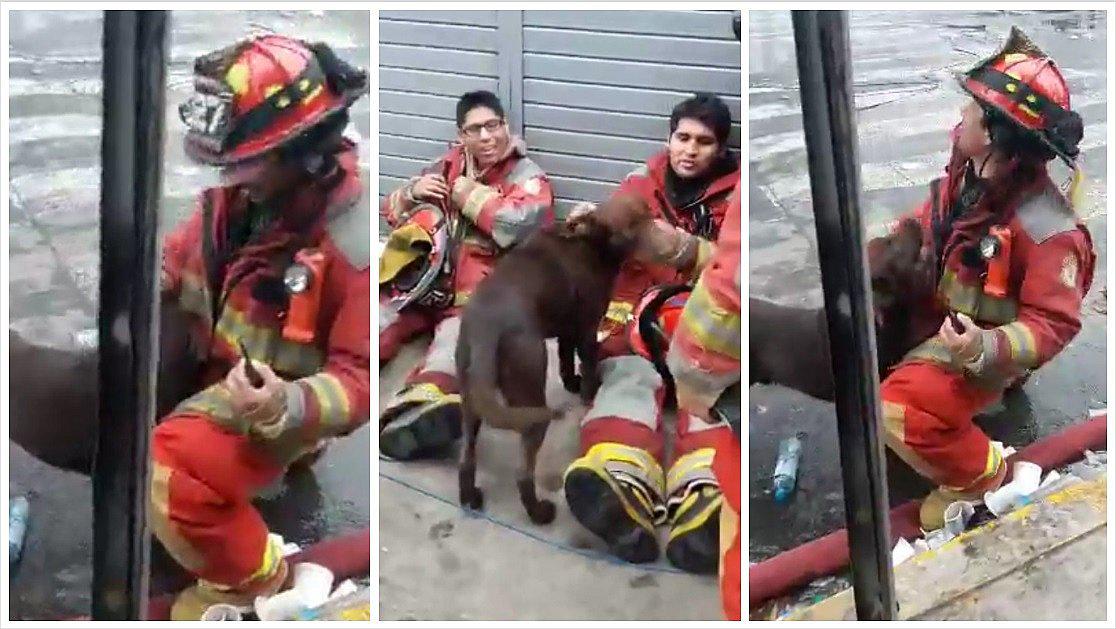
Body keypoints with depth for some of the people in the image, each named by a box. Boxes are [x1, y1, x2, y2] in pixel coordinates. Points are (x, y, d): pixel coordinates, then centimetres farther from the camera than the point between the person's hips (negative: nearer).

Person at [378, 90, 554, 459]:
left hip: (476, 293, -5)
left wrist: (472, 196, -8)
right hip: (422, 280, 5)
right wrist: (413, 192, 1)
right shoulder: (448, 164, 18)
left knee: (458, 334, -34)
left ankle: (419, 407, -60)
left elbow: (527, 223, -19)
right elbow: (390, 212, 24)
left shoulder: (526, 176, 4)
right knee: (381, 322, -21)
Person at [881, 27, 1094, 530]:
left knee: (905, 410, -30)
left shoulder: (1045, 228, -31)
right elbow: (925, 227, 11)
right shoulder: (966, 176, -10)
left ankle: (983, 476, -1)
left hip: (986, 345, -8)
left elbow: (1054, 324, -27)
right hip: (937, 314, 9)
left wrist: (986, 348, -42)